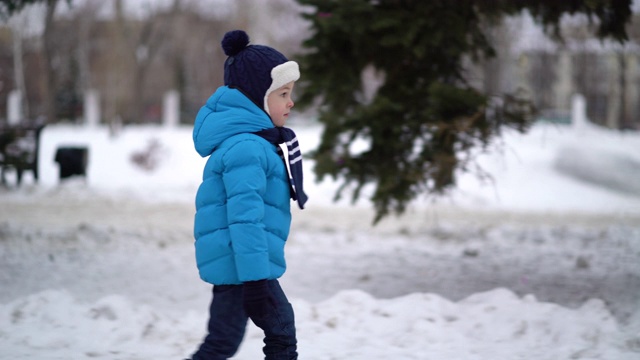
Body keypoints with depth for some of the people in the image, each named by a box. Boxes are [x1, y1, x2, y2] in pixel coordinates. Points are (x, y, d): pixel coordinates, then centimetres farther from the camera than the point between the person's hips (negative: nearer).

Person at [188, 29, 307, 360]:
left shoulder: (256, 140, 15)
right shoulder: (246, 147, -19)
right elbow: (245, 215, -26)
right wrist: (255, 279, -28)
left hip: (248, 263, 11)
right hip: (241, 265, -11)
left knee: (282, 330, 16)